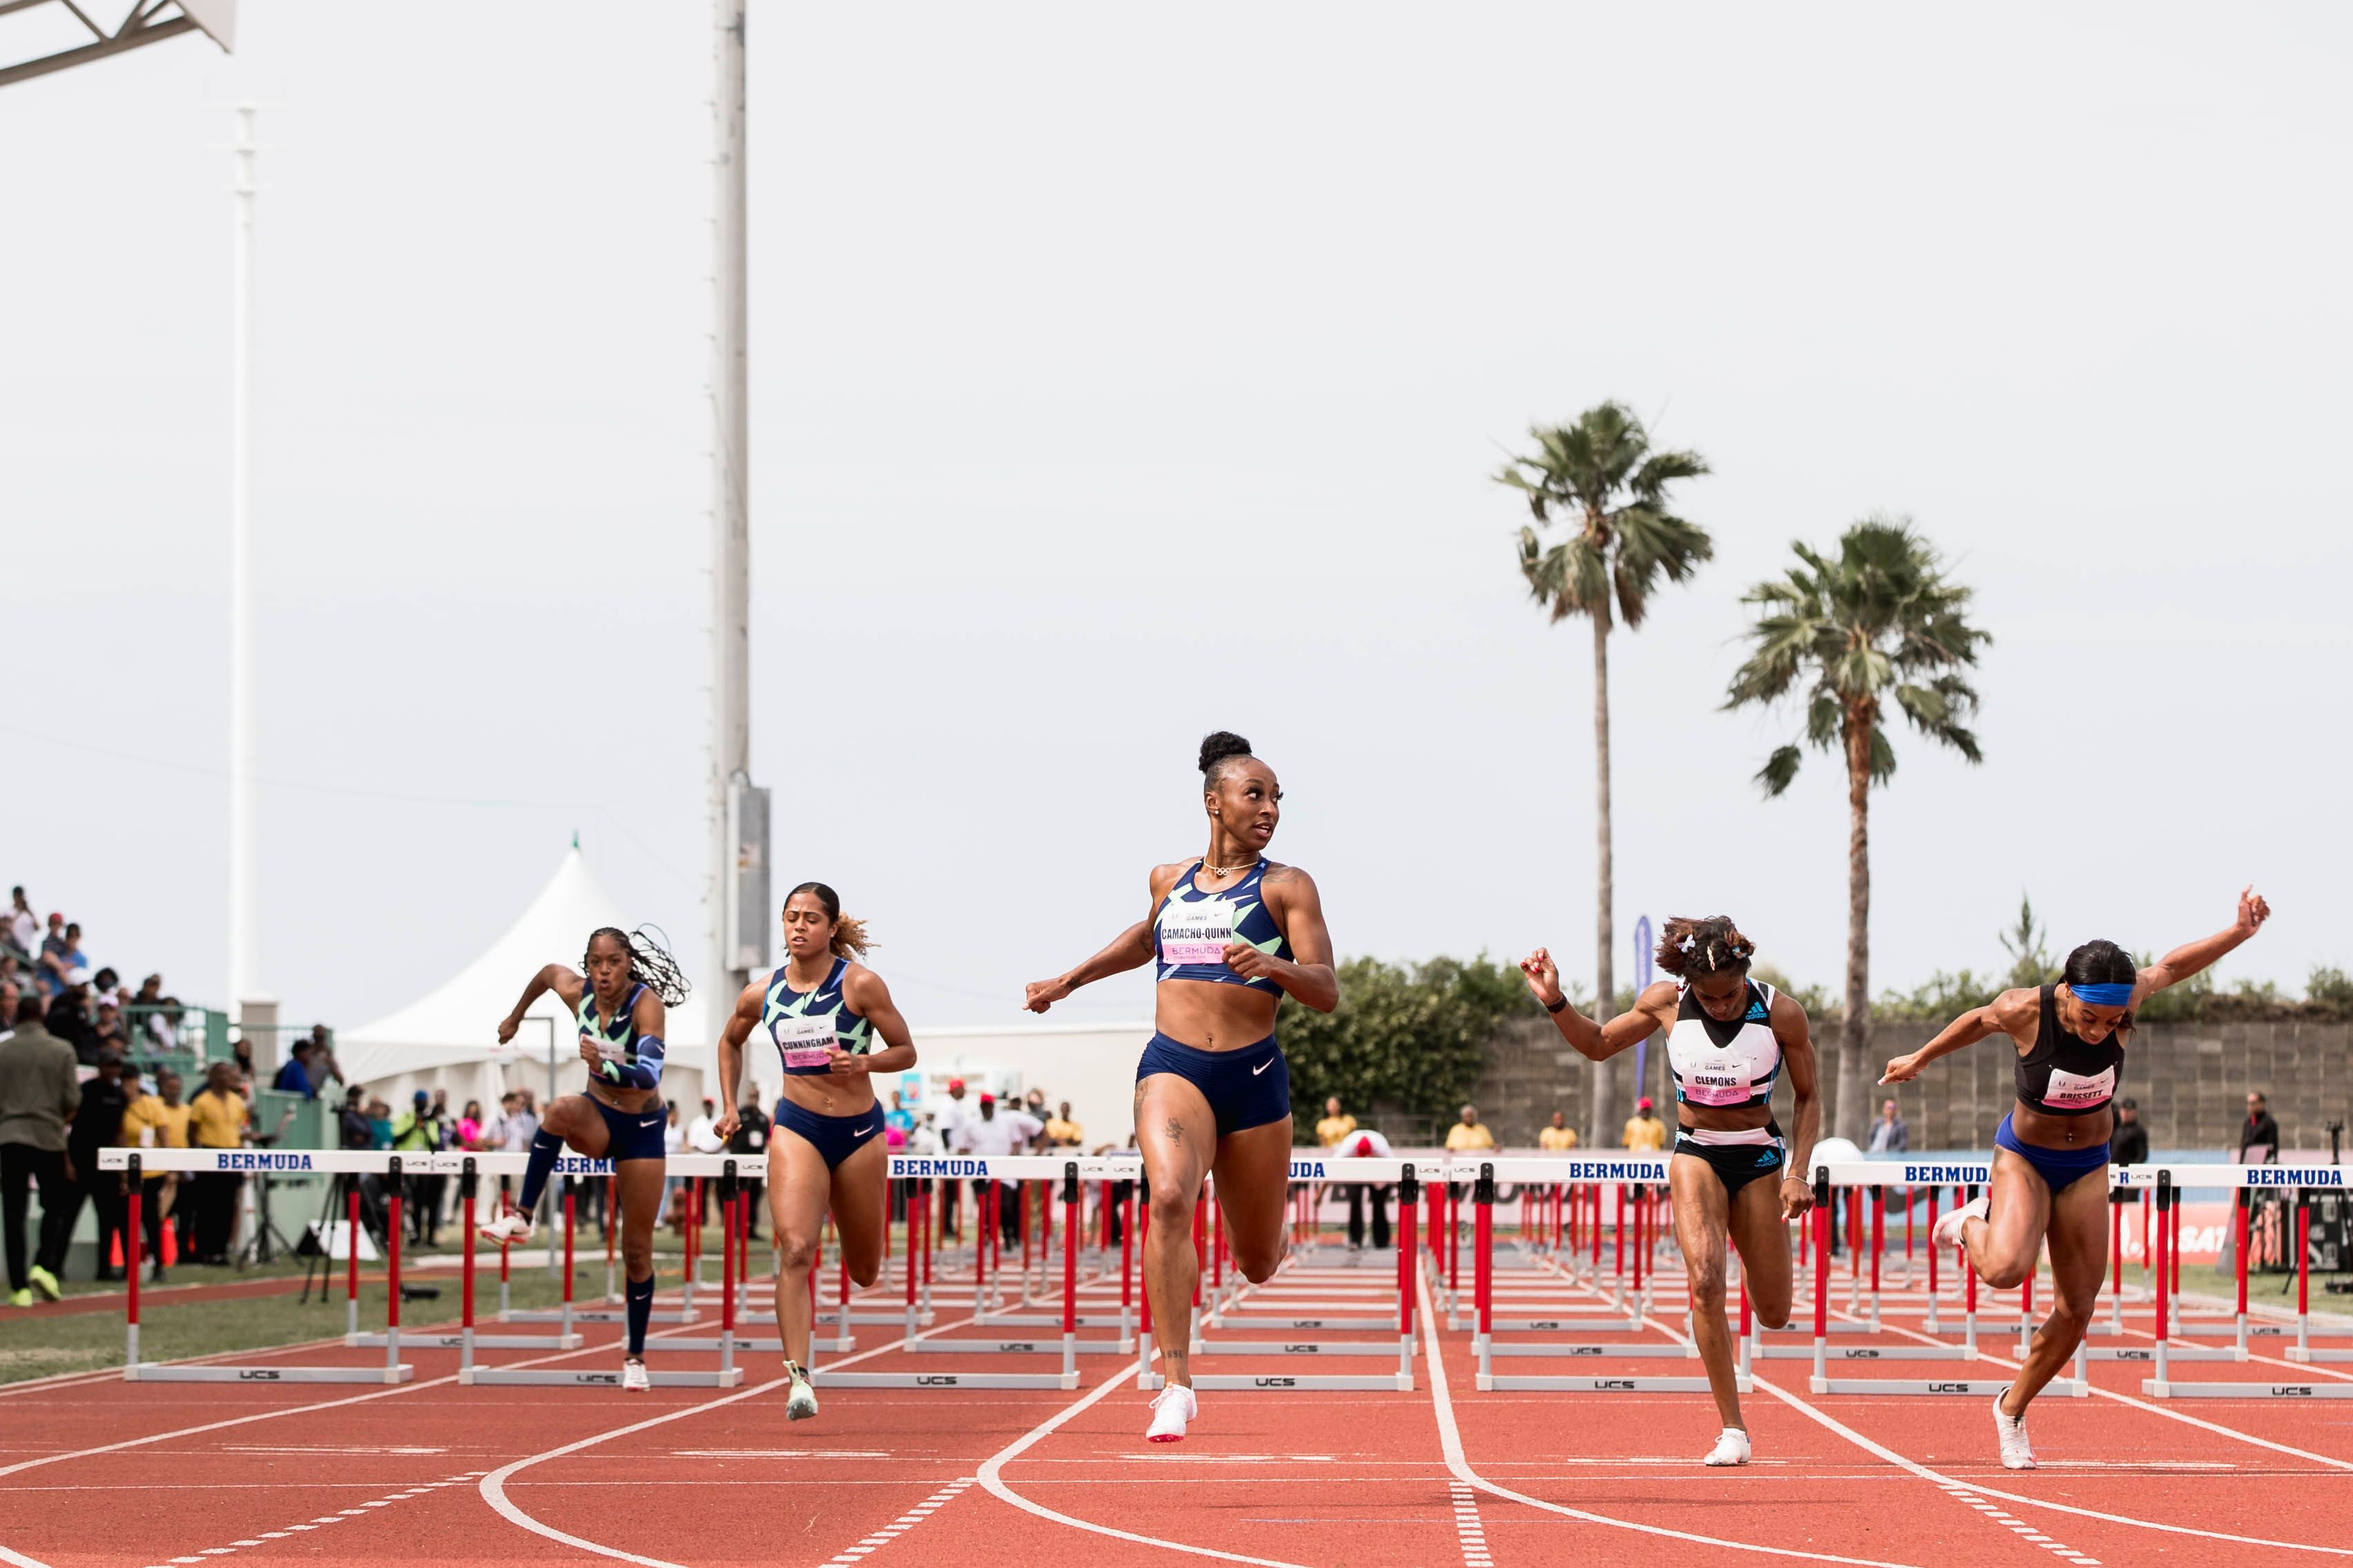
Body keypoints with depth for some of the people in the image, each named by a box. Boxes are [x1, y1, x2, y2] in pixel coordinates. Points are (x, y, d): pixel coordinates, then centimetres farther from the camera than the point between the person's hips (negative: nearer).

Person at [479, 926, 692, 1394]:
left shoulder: (647, 1005, -24)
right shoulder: (576, 991, -11)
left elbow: (650, 1074, -39)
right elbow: (548, 972, 14)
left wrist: (605, 1066, -57)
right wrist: (517, 1016, 27)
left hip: (642, 1129, -3)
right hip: (597, 1118, 3)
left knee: (637, 1250, 2)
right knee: (561, 1111, -36)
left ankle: (635, 1359, 16)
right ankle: (521, 1219, -33)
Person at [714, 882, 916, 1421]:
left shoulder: (860, 984, -8)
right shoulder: (761, 995, 0)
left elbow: (906, 1052, -4)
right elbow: (730, 1042, 21)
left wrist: (862, 1062, -22)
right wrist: (730, 1108, 14)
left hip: (859, 1131, 0)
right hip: (796, 1128, 0)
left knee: (864, 1271, 13)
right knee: (796, 1250, -21)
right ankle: (798, 1378, -24)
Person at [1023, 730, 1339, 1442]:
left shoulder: (1286, 886, 3)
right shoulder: (1169, 881, 13)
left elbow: (1326, 992, -6)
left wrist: (1275, 965, -25)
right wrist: (1068, 981, 34)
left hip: (1254, 1073, 0)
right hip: (1173, 1065, 1)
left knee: (1258, 1265, 10)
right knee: (1170, 1198, -30)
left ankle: (1268, 1228, 52)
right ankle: (1176, 1384, -31)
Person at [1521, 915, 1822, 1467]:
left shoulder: (1782, 1015, -13)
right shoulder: (1665, 1003, -8)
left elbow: (1808, 1096, -1)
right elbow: (1597, 1045, 8)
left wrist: (1797, 1173, -11)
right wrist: (1555, 1002, -8)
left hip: (1758, 1157, 0)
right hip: (1695, 1153, 0)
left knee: (1773, 1315, 6)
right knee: (1705, 1282, -25)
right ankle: (1733, 1432, -19)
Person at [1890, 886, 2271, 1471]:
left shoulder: (2124, 1003, -21)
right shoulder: (2023, 1011, -27)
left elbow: (2171, 966, -2)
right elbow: (1975, 1022, -5)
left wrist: (2240, 932, -12)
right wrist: (1918, 1060, 12)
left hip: (2087, 1168, 3)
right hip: (2023, 1158, -3)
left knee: (2077, 1311, 3)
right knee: (2006, 1268, -30)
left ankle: (2012, 1408, 27)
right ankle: (1974, 1222, 7)